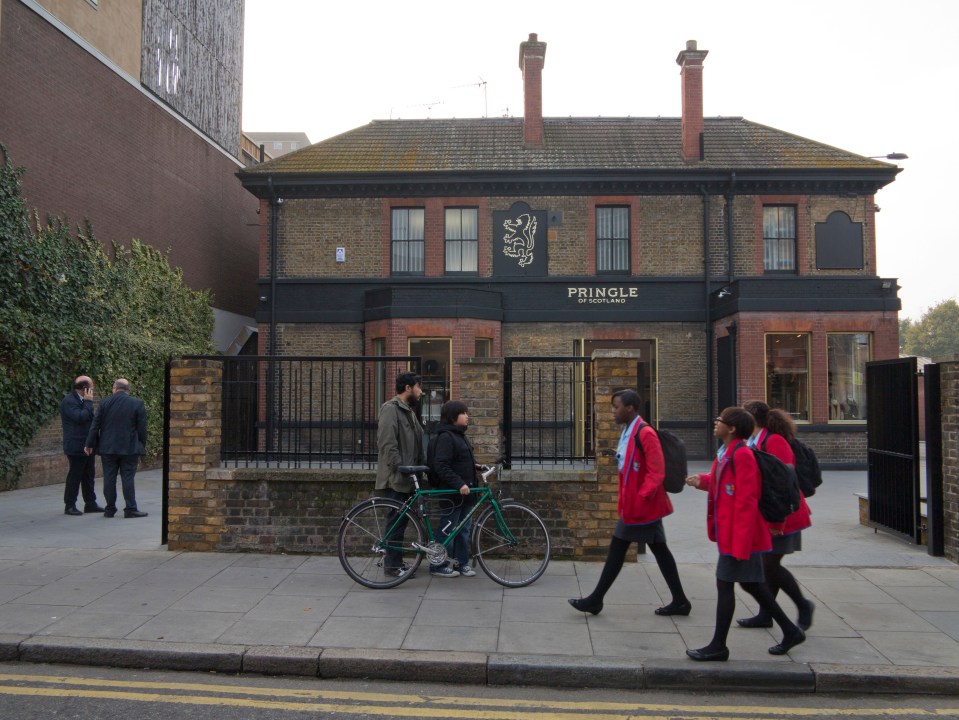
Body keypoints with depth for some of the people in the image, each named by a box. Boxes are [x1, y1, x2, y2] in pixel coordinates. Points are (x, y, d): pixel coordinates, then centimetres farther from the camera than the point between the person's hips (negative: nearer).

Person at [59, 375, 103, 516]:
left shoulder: (82, 400, 16)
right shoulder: (68, 401, -14)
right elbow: (81, 417, -26)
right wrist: (88, 402, -18)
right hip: (76, 446, -9)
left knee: (89, 475, 12)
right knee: (74, 476, -2)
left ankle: (90, 504, 18)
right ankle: (69, 506, 8)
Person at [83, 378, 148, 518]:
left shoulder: (104, 402, 0)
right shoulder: (137, 403, -4)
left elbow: (95, 425, 1)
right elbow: (142, 428, -2)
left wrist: (90, 444, 9)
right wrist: (142, 446, 8)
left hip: (108, 448, 1)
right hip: (129, 448, -1)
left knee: (109, 479, 7)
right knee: (128, 478, 0)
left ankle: (110, 509, 13)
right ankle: (130, 509, 0)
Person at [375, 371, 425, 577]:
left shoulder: (408, 410, 17)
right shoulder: (391, 409, -15)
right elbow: (387, 445, -22)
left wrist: (424, 465, 13)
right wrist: (401, 468, -23)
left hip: (406, 478, 9)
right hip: (395, 478, -9)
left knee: (401, 520, 13)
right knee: (397, 520, -3)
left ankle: (394, 560, 23)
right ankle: (393, 565, 6)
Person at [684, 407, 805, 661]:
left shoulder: (742, 455, -20)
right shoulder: (727, 453, 10)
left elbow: (746, 501, -22)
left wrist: (740, 541, -23)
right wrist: (703, 481, 3)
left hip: (740, 533, -10)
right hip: (729, 532, 10)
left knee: (725, 584, -1)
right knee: (750, 583, 18)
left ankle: (718, 647, 11)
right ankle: (791, 631, 31)